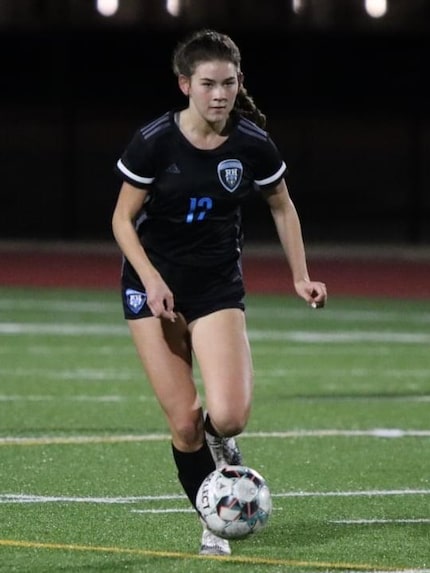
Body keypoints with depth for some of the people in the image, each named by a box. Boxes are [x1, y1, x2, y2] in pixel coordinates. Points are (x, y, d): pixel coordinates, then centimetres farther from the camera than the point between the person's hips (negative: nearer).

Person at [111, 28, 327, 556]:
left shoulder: (253, 145, -8)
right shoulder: (155, 141, -14)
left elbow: (282, 209, 9)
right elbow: (123, 219, -5)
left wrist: (300, 277, 5)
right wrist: (152, 280, -19)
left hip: (218, 286, 1)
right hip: (154, 285, -1)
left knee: (228, 416, -19)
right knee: (183, 424, -8)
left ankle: (218, 436, 19)